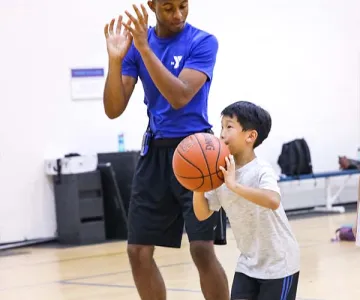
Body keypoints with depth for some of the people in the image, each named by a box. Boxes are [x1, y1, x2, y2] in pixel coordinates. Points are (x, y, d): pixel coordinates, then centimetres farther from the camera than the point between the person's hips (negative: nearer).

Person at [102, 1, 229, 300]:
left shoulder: (202, 42, -10)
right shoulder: (137, 42, 3)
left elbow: (179, 97, -23)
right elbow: (114, 110, -3)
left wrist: (145, 49, -29)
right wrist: (116, 59, -18)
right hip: (155, 152, 5)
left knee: (202, 248, -14)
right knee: (138, 251, 4)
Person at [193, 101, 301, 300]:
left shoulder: (261, 171, -22)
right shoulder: (220, 174, -1)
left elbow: (273, 201, -42)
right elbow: (202, 214, 2)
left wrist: (234, 185, -45)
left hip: (278, 263, -6)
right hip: (248, 262, 6)